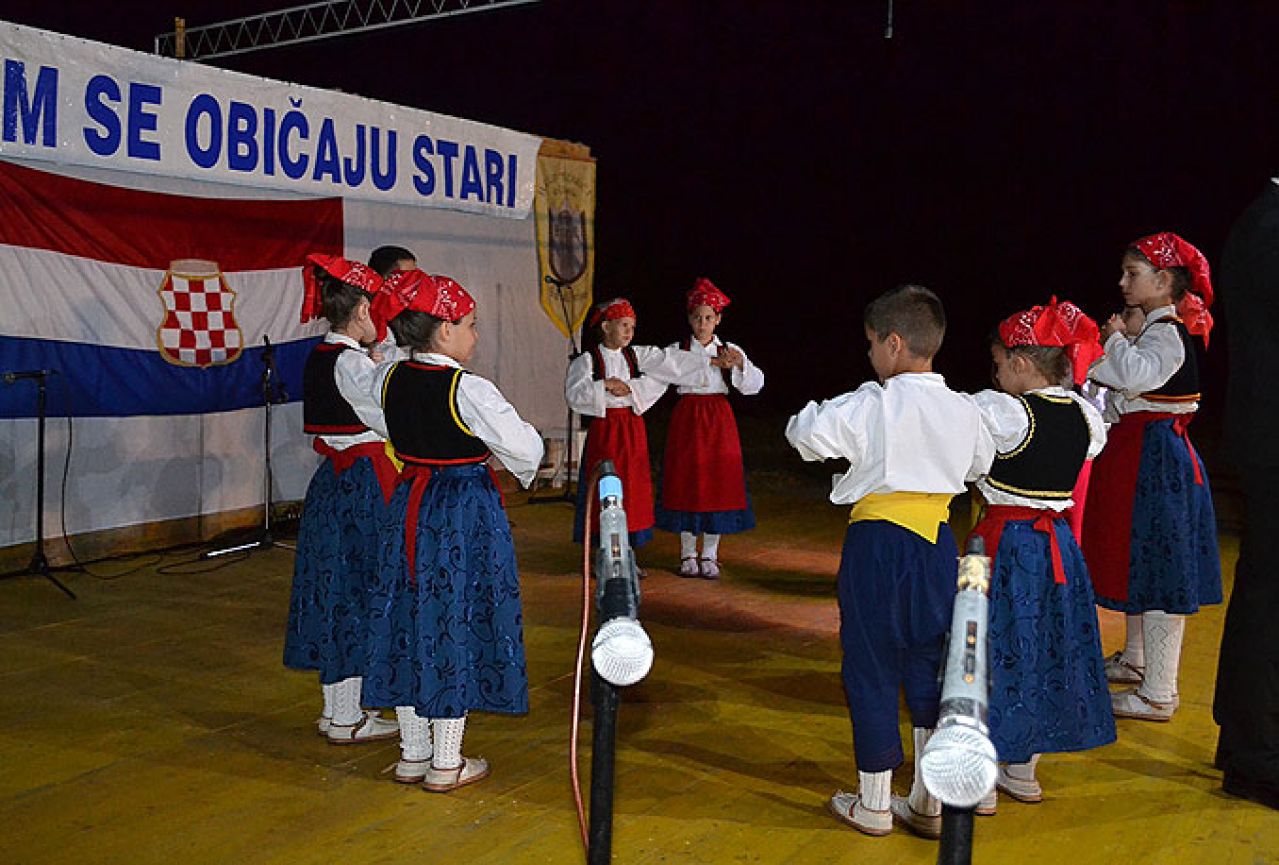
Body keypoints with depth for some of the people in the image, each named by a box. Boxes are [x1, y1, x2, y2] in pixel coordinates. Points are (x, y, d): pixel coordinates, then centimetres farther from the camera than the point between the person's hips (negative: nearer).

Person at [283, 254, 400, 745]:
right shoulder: (353, 363, -17)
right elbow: (391, 424, -16)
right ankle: (348, 718, 11)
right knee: (357, 590, 0)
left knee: (335, 588, 15)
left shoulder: (319, 357, 10)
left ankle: (335, 708, 27)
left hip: (331, 481, 9)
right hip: (362, 484, -9)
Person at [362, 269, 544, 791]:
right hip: (465, 512, -6)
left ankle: (413, 753, 25)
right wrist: (522, 470, 6)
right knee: (456, 624, 4)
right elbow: (525, 447, -15)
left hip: (408, 507, 6)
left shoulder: (387, 379, 0)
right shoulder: (469, 389, -18)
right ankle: (445, 764, 14)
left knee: (410, 618, 14)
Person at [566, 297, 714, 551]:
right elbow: (574, 395, -13)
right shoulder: (587, 360, -2)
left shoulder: (638, 355, 8)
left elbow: (671, 362, -1)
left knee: (633, 487, 4)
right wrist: (605, 385, -18)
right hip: (604, 428, -4)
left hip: (633, 427, 4)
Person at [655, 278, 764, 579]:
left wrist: (739, 364, -21)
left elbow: (755, 384, -4)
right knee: (686, 483, 2)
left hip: (719, 420, 1)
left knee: (717, 484, 1)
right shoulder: (676, 350, 3)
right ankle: (687, 555, 14)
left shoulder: (730, 351, 5)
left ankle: (709, 556, 12)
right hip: (686, 418, -1)